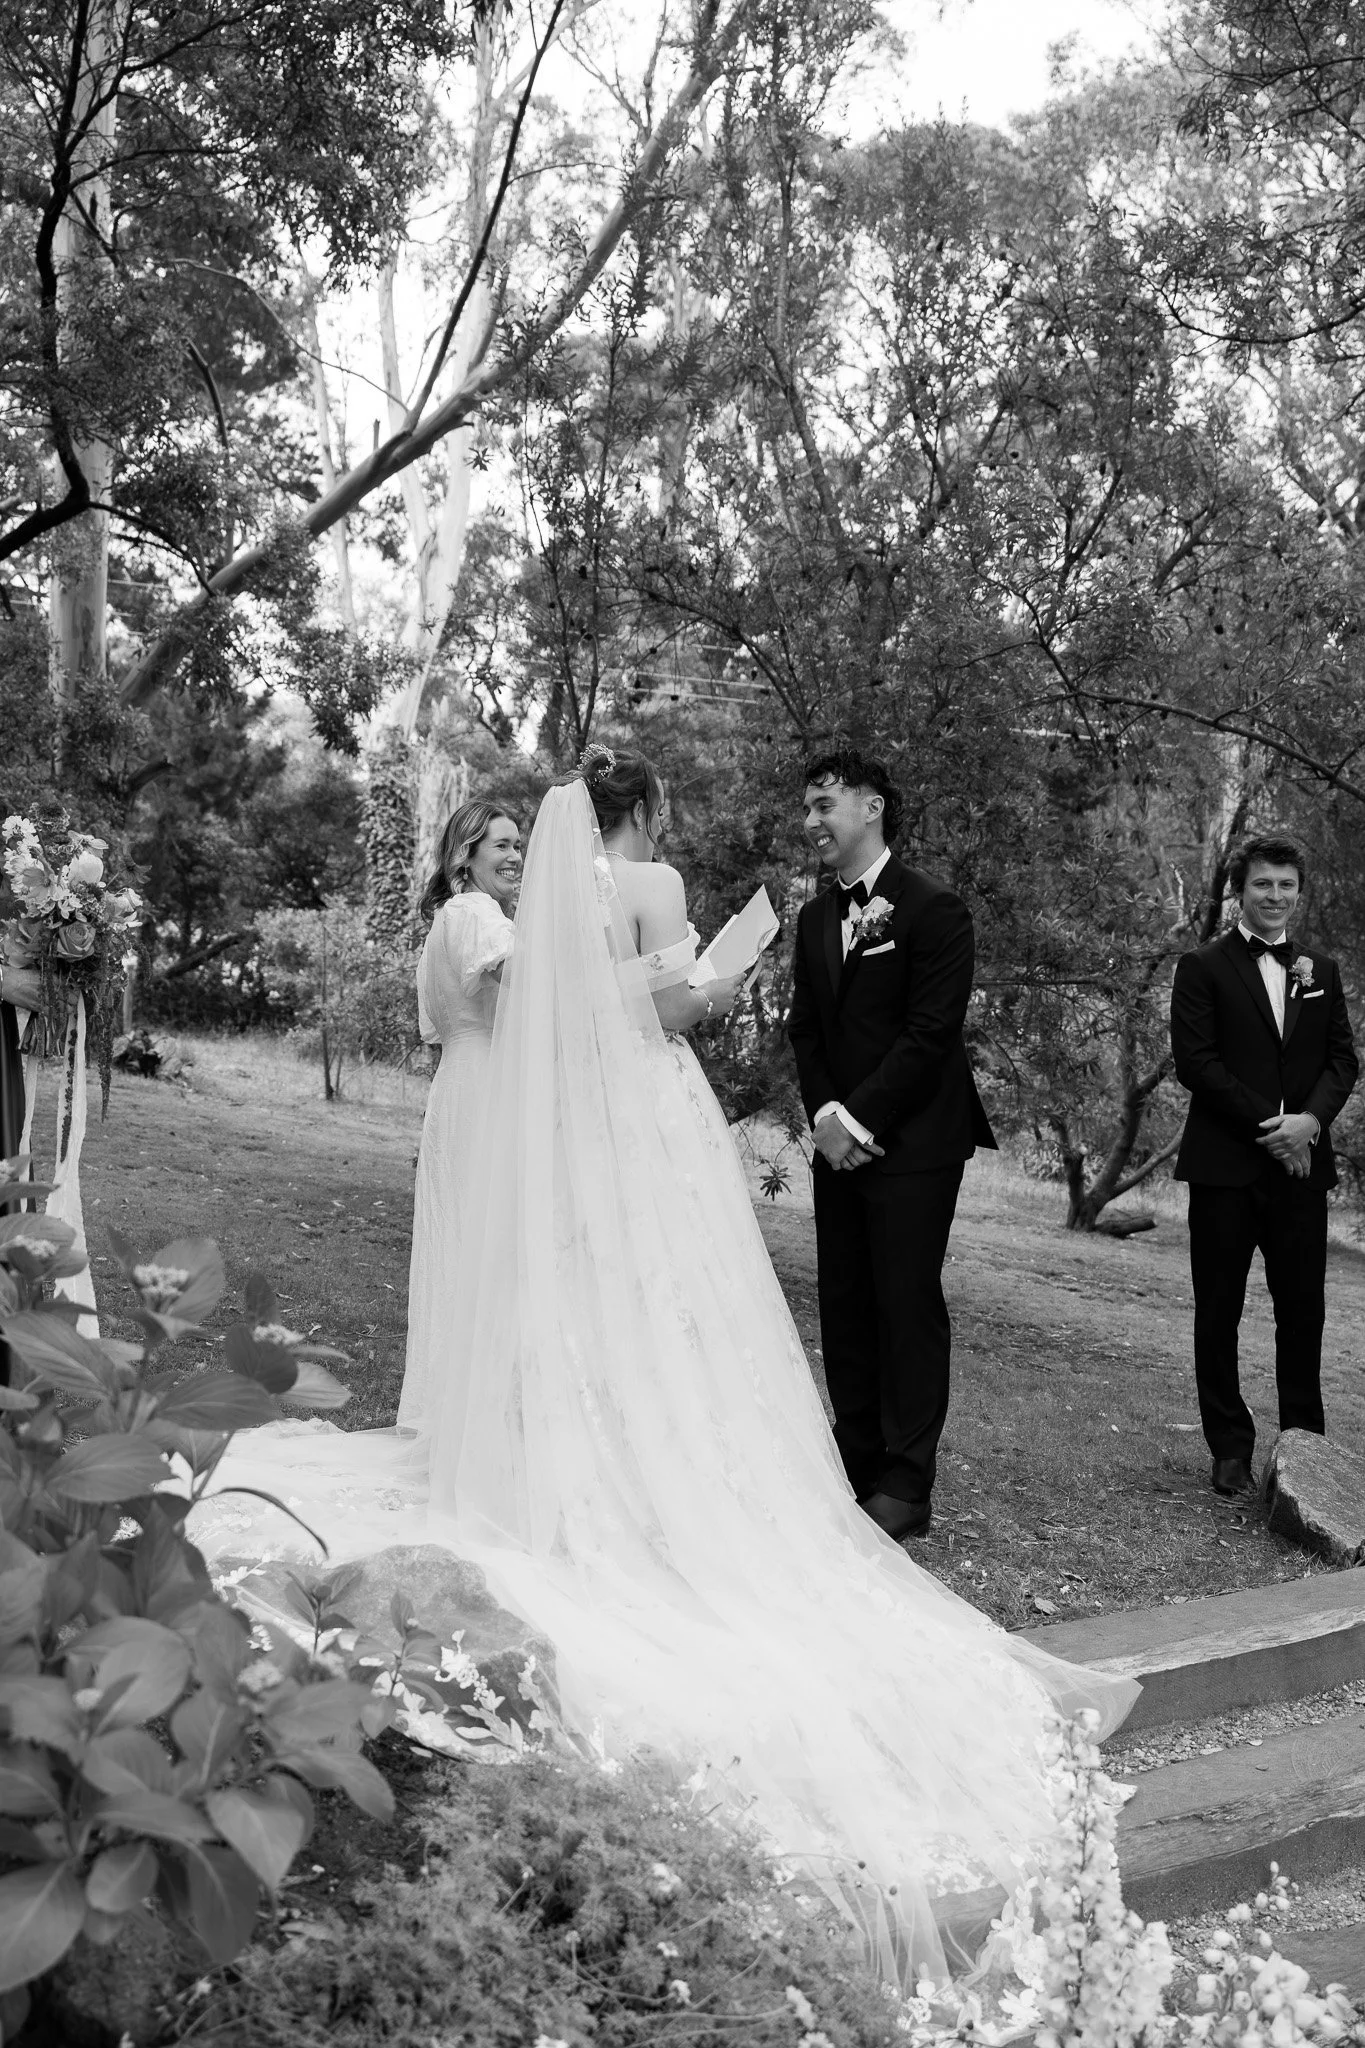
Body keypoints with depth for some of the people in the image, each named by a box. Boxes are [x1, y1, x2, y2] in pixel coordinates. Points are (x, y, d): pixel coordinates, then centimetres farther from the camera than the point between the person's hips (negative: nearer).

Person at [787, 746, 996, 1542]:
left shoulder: (934, 909, -8)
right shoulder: (816, 917, 13)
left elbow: (930, 1034, -13)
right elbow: (805, 1028, 13)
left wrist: (862, 1119, -14)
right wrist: (826, 1114, -3)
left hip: (912, 1146, -7)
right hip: (841, 1142, 7)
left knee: (909, 1306, -3)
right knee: (844, 1307, 9)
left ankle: (906, 1484, 4)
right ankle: (856, 1462, 18)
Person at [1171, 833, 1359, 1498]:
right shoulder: (1204, 968, 1)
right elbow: (1195, 1061, -7)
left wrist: (1312, 1118, -10)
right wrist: (1266, 1125, -13)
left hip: (1301, 1164, 3)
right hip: (1225, 1167, -3)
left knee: (1304, 1311, 5)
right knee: (1218, 1312, 3)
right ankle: (1230, 1450, 12)